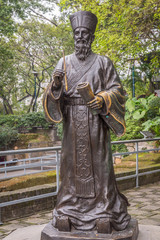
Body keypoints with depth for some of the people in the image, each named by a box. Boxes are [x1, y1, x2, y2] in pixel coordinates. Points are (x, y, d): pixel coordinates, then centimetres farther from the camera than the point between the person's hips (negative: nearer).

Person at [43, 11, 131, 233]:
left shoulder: (103, 62, 4)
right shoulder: (64, 63, 10)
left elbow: (116, 91, 1)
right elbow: (55, 95, 7)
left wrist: (103, 98, -19)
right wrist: (56, 85, -16)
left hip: (95, 125, -2)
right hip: (72, 125, 2)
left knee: (98, 165, 0)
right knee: (73, 165, 4)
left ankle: (103, 213, 9)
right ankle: (69, 212, 13)